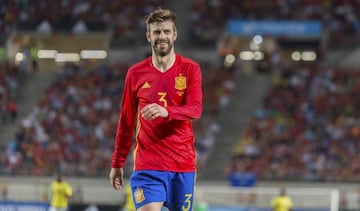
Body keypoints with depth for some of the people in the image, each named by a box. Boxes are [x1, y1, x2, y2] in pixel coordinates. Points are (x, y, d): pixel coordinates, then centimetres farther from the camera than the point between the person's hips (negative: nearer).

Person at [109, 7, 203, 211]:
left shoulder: (190, 69, 2)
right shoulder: (136, 73, 6)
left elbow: (195, 109, -12)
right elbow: (126, 121, 12)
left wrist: (166, 112, -31)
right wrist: (117, 163, 13)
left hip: (183, 164, 1)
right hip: (147, 164, 0)